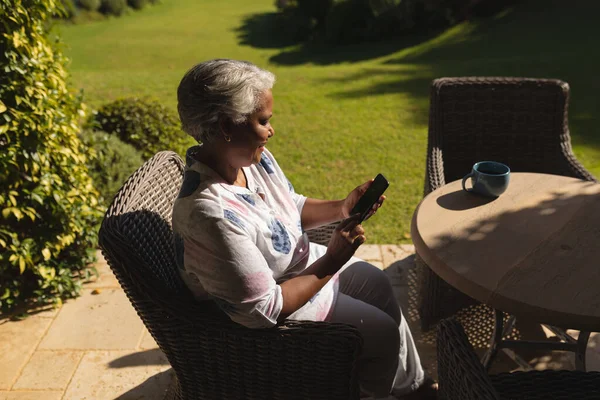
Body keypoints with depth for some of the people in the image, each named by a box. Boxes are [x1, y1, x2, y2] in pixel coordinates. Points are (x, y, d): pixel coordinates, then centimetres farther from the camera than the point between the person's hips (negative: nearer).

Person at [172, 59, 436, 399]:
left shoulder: (252, 157, -13)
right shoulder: (213, 214, -39)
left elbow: (292, 208, 5)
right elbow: (263, 309, -31)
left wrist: (340, 208, -12)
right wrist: (331, 263, -25)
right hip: (274, 313, -8)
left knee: (379, 285, 20)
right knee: (382, 333, 3)